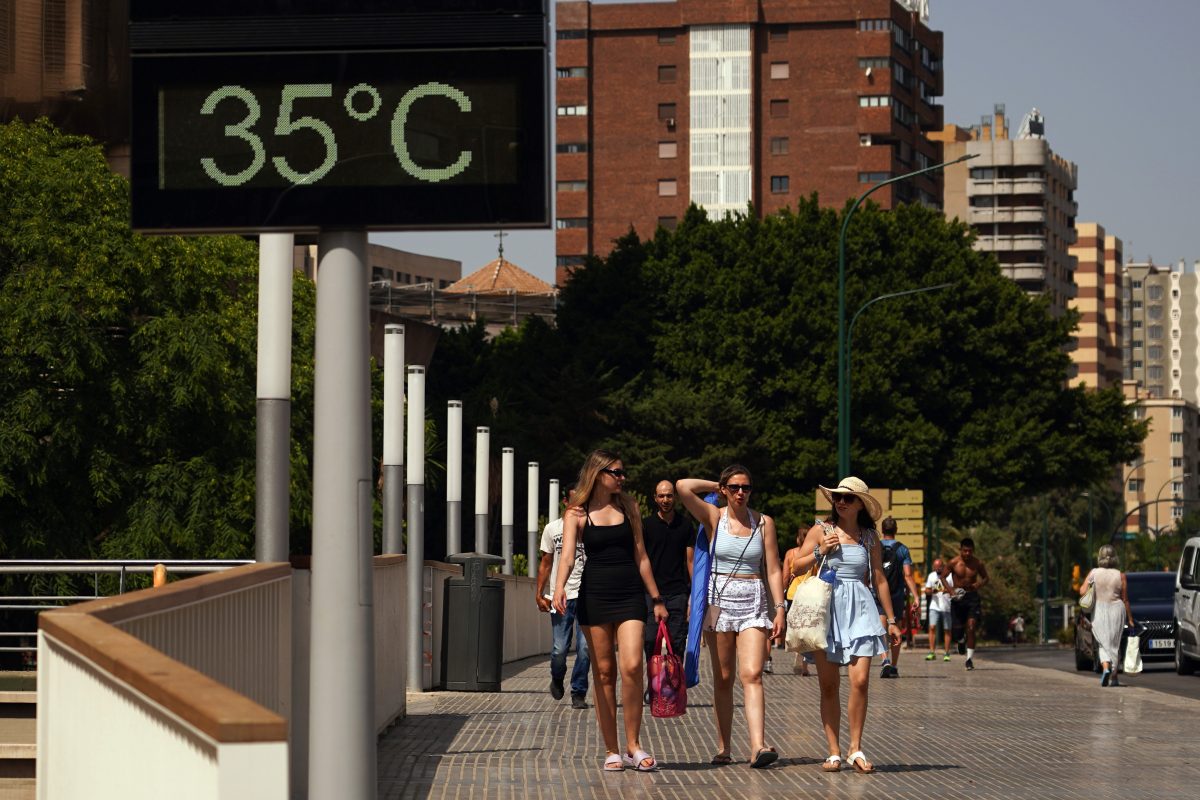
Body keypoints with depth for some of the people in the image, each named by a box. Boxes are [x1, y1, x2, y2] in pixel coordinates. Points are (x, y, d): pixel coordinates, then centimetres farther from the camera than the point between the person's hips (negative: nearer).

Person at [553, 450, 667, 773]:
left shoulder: (627, 507, 10)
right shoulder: (577, 513, 2)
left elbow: (640, 556, 13)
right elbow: (567, 554, -12)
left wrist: (657, 599, 12)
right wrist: (559, 587, -31)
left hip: (630, 594, 1)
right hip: (594, 596, -1)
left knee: (632, 667, -15)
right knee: (604, 673, 1)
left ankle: (633, 747, -5)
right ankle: (612, 751, 8)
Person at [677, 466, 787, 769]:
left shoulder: (764, 522, 5)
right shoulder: (714, 517, 1)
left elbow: (773, 570, 5)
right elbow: (683, 487, -13)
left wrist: (779, 609, -1)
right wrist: (715, 486, 3)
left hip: (753, 603, 0)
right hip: (719, 600, 0)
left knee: (752, 675, -13)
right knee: (723, 678, 4)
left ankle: (758, 747, -25)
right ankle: (724, 747, 12)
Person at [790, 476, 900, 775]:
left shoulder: (869, 537, 9)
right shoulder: (821, 530, 5)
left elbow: (879, 579, 13)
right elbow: (798, 566, 6)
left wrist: (891, 620, 14)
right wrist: (820, 551, -11)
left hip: (859, 609, 1)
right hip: (826, 607, -1)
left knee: (860, 680, -11)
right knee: (829, 684, 0)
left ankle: (856, 749, 1)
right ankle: (834, 752, 5)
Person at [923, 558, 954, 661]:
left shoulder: (950, 576, -2)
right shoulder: (931, 576, 10)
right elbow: (926, 590, 14)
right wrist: (932, 591, -8)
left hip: (947, 607, -2)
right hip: (934, 606, 2)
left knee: (947, 630, 2)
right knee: (932, 627, -10)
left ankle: (946, 653, 8)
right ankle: (932, 652, -9)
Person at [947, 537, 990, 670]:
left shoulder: (978, 563, -4)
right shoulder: (954, 562, -7)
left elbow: (985, 577, 12)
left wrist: (979, 584, -12)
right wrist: (951, 590, -13)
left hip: (972, 597, -1)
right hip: (958, 598, 1)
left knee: (971, 628, -13)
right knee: (958, 628, 5)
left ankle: (970, 658, -9)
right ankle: (960, 641, 43)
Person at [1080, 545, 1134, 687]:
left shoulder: (1094, 573, -6)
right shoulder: (1120, 575, -5)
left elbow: (1082, 592, -11)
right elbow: (1125, 599, -2)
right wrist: (1130, 618, 5)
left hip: (1099, 611, 0)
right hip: (1116, 610, 0)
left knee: (1103, 643, 10)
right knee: (1114, 644, 11)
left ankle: (1105, 667, -17)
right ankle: (1113, 677, 13)